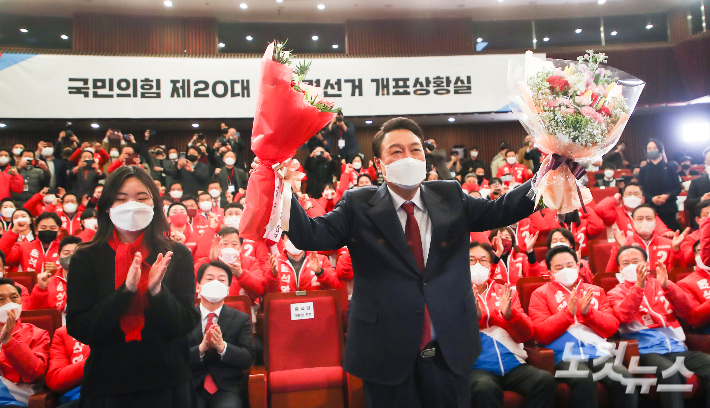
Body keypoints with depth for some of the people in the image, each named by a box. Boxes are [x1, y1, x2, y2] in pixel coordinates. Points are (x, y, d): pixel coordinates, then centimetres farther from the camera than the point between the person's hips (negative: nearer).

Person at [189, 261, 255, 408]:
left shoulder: (241, 319, 9)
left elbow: (248, 359, 0)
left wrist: (222, 346, -16)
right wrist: (201, 349, -18)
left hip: (227, 387, 1)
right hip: (191, 387, 0)